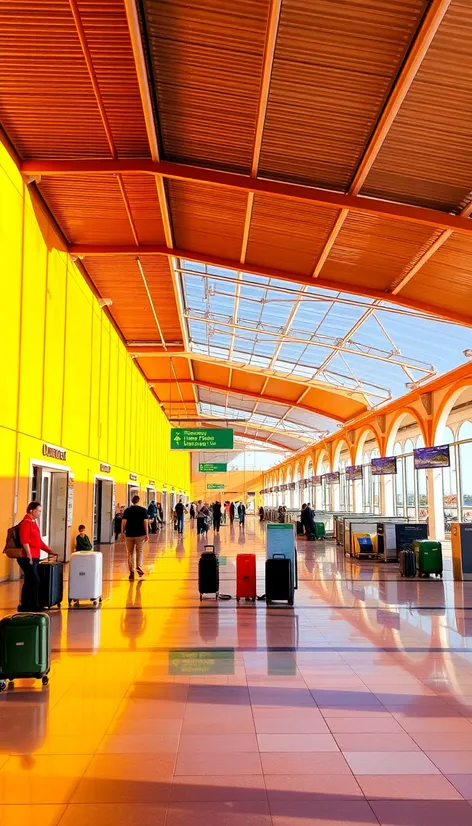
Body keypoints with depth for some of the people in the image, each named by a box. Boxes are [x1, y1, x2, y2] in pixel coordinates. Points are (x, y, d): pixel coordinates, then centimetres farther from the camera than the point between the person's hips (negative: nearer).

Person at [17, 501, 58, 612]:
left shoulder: (33, 523, 19)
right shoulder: (26, 522, -11)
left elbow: (38, 541, 22)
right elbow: (24, 541, -20)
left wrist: (49, 551, 17)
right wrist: (29, 555, -24)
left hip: (34, 557, 10)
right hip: (28, 558, -10)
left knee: (29, 582, 12)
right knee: (35, 581, -9)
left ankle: (25, 606, 17)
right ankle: (33, 605, -3)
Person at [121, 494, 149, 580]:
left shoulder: (127, 510, 2)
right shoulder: (143, 510, 0)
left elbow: (124, 522, -4)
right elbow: (145, 522, -5)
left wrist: (123, 532, 4)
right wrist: (147, 534, -3)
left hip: (129, 534, 1)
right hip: (140, 534, -1)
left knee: (130, 553, 8)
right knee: (139, 551, 12)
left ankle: (131, 571, 7)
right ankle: (139, 567, -7)